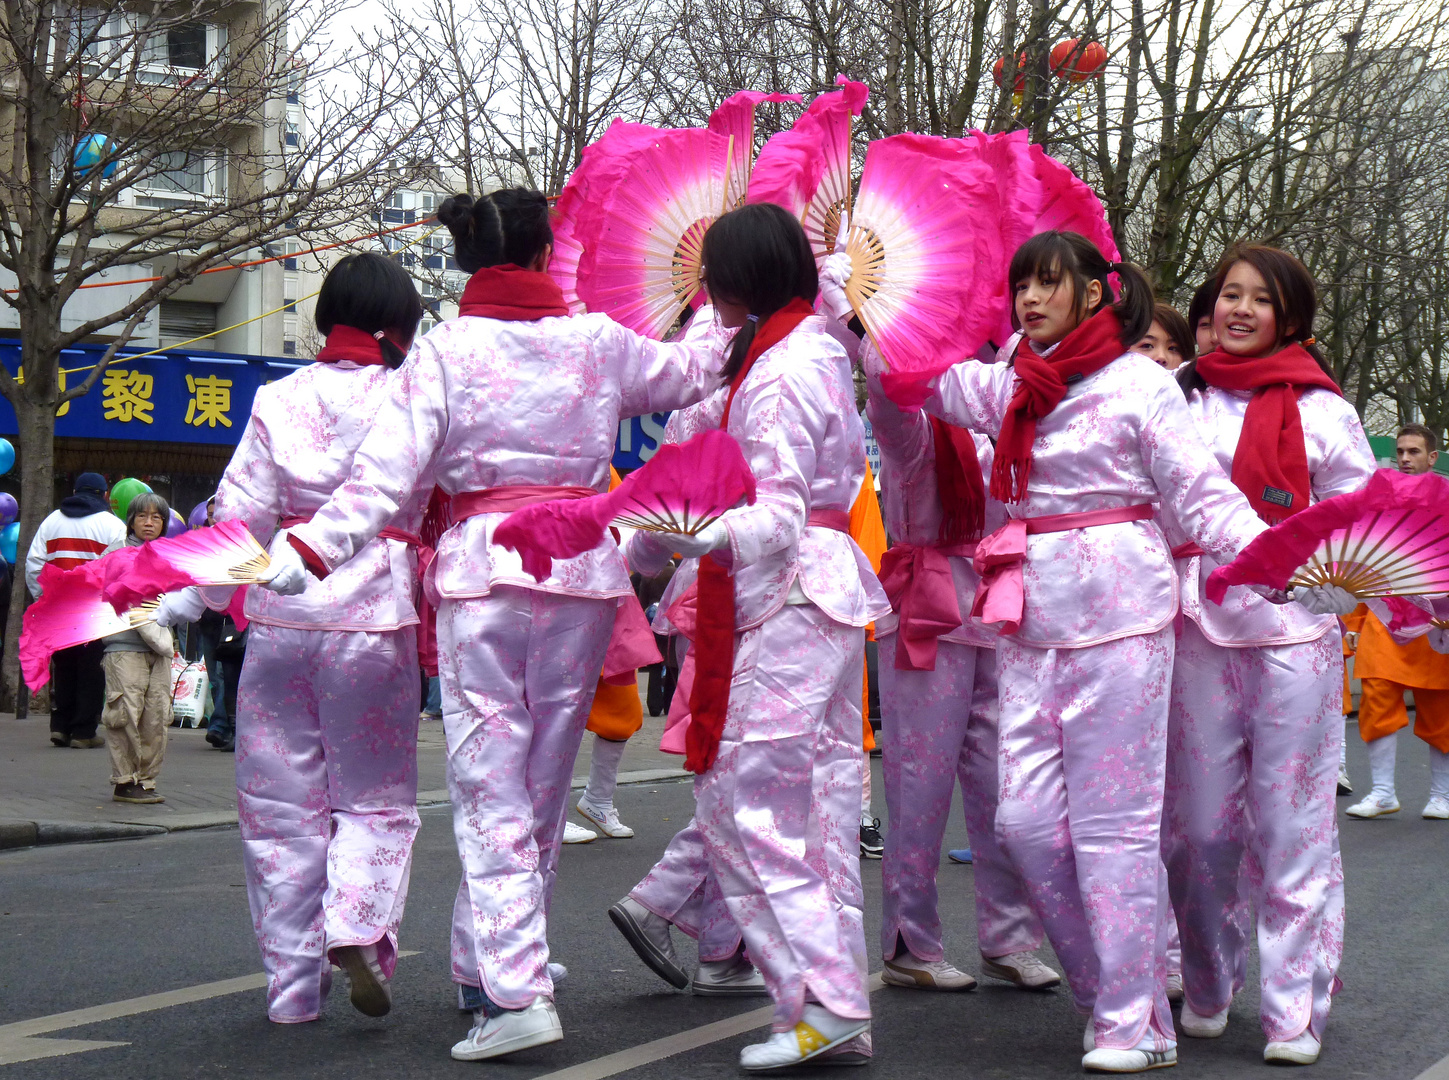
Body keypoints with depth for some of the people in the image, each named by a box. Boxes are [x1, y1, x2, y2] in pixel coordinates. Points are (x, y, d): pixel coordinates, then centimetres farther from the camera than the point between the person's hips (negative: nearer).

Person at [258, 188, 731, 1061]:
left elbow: (388, 475, -9)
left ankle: (516, 991, -11)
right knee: (546, 778, 14)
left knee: (490, 783, -2)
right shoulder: (600, 341, 6)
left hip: (481, 567, -3)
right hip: (582, 570, 3)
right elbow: (695, 371, 24)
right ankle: (490, 964, 26)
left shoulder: (444, 351, -1)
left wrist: (309, 551, -10)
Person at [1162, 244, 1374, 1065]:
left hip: (1294, 629, -3)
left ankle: (1296, 1010, 6)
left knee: (1292, 825, -2)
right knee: (1199, 823, 6)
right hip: (1197, 628, 3)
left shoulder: (1321, 411, 2)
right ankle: (1208, 990, 22)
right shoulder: (1180, 401, 12)